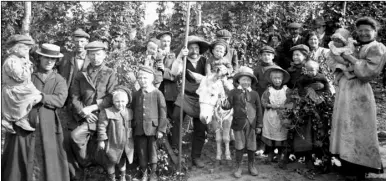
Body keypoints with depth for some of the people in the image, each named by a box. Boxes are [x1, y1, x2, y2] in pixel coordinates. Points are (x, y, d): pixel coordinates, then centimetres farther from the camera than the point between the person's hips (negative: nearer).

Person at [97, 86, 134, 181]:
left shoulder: (129, 112, 1)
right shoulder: (107, 112, -16)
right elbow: (102, 127, -13)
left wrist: (130, 138, 14)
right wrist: (101, 140, -13)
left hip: (126, 144, 4)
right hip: (113, 144, -4)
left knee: (122, 161, 21)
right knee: (111, 162, 10)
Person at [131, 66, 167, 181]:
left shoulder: (157, 94, -5)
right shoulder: (136, 95, 6)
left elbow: (162, 113, -6)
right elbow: (132, 111, 13)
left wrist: (161, 129, -9)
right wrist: (131, 126, 9)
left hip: (153, 128, -3)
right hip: (139, 129, 3)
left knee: (152, 150, 6)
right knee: (141, 151, 9)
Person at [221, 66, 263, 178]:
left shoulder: (254, 94, 5)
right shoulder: (234, 92, 0)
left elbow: (259, 110, 6)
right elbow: (229, 105, -6)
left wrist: (259, 125, 4)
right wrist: (225, 105, -31)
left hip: (251, 124, 2)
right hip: (239, 123, -2)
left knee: (251, 146, 11)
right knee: (239, 147, 5)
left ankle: (251, 166, 29)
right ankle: (238, 167, 19)